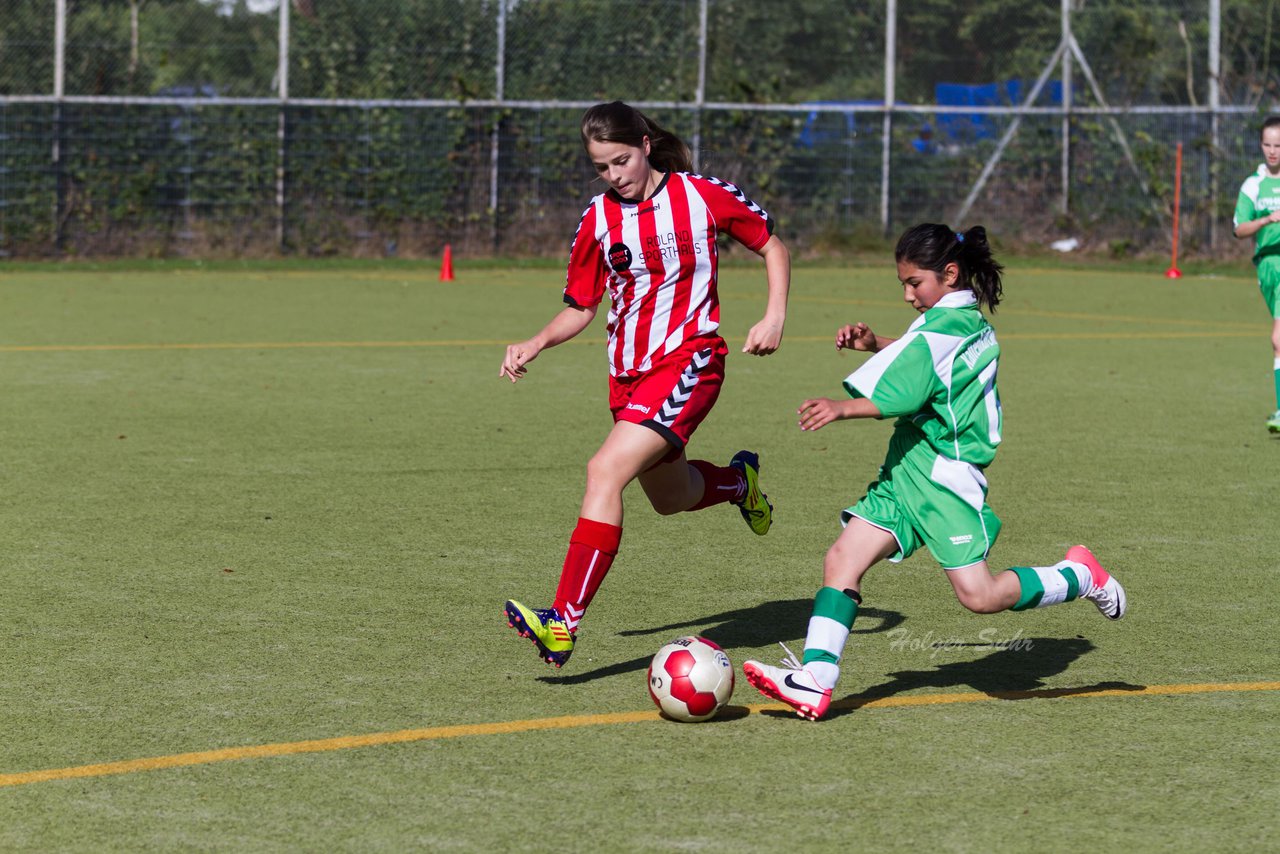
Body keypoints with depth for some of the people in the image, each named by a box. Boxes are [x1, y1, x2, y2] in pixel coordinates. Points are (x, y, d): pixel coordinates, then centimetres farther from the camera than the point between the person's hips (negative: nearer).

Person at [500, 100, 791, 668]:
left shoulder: (702, 196, -5)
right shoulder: (599, 219, 5)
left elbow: (772, 246, 8)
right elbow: (580, 308, 12)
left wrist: (775, 317, -6)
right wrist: (536, 344, -7)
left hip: (687, 361, -6)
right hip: (628, 371, 6)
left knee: (605, 470, -23)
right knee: (669, 496, 20)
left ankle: (564, 623, -26)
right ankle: (739, 480, 56)